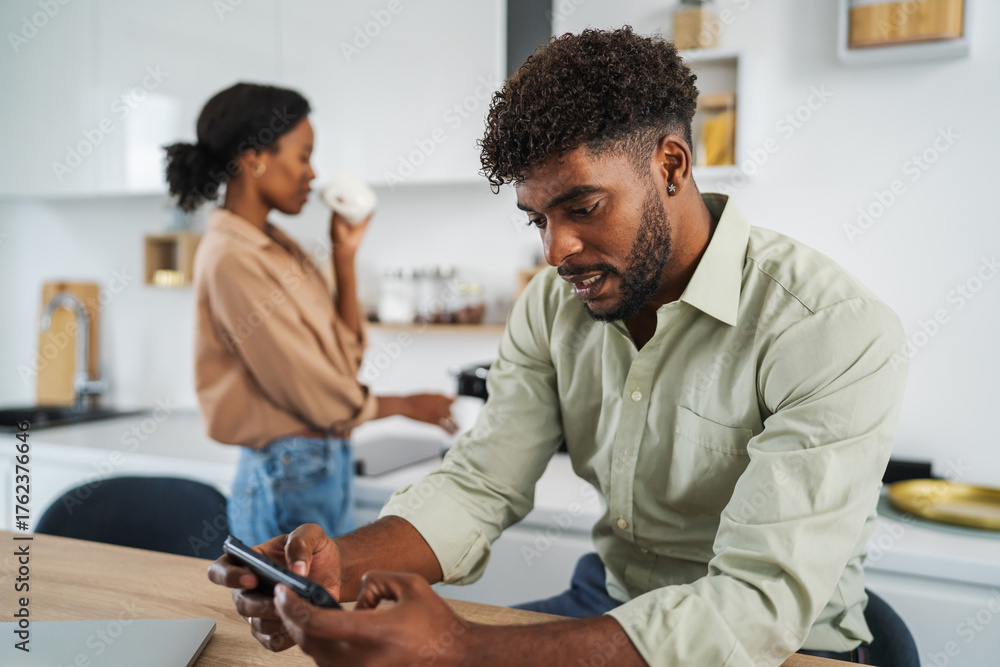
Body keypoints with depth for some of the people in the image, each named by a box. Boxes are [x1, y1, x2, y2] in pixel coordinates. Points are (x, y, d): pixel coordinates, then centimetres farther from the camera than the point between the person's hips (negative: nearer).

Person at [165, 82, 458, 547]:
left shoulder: (279, 247, 10)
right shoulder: (231, 260, -17)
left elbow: (347, 357, 8)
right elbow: (315, 395, -16)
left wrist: (345, 255, 3)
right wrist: (408, 406, -2)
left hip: (327, 469, 9)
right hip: (287, 479, -8)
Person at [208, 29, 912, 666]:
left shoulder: (837, 337, -22)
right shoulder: (554, 306, -2)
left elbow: (761, 605, -29)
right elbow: (479, 485, -4)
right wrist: (339, 562, -26)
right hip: (607, 600, 5)